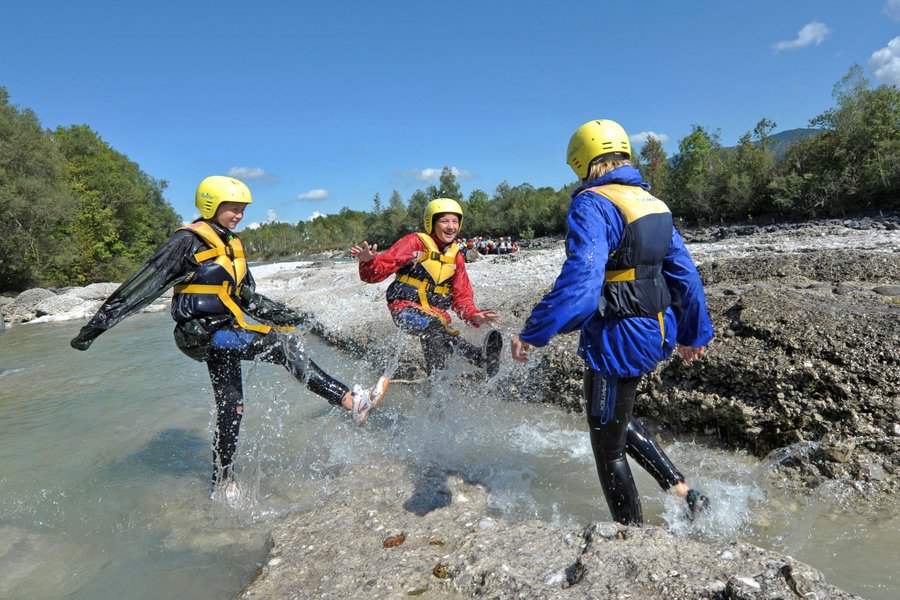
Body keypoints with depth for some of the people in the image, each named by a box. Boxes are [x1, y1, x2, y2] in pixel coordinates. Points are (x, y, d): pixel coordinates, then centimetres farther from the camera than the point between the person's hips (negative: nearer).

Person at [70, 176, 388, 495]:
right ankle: (351, 402, -25)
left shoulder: (232, 246, 14)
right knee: (284, 344, -22)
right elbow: (141, 286, -11)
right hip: (203, 335, -9)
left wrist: (276, 312, 4)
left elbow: (247, 296, 19)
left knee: (230, 406, 13)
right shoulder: (188, 242, -10)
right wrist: (96, 326, -10)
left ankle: (222, 482, 28)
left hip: (225, 334, 9)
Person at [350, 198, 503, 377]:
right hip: (405, 308, -7)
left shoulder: (456, 256, 13)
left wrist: (473, 315, -10)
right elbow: (378, 271, -11)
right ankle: (480, 357, -53)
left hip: (436, 312, 7)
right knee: (435, 325, -36)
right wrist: (368, 261, -35)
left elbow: (461, 296, 11)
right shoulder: (415, 243, -4)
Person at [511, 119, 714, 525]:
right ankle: (683, 493, 29)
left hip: (617, 339, -9)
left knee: (608, 446, 10)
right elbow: (685, 274, 12)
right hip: (654, 333, 9)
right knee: (614, 418, 29)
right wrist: (693, 334, 21)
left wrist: (532, 333, -27)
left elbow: (580, 280, -31)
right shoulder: (652, 202, 9)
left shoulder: (591, 205, -17)